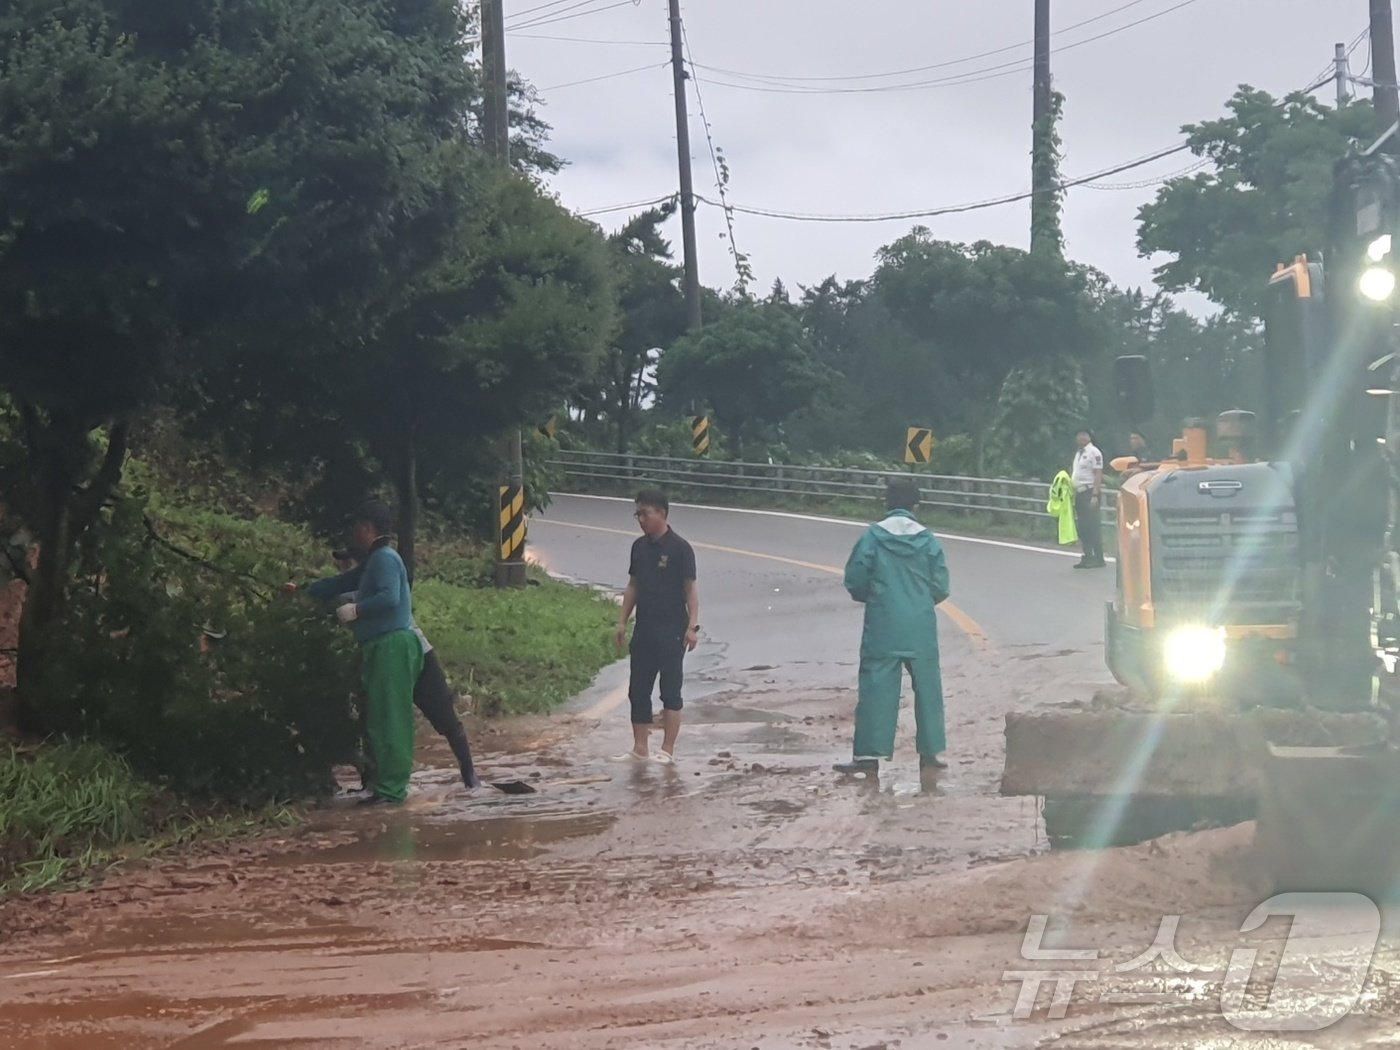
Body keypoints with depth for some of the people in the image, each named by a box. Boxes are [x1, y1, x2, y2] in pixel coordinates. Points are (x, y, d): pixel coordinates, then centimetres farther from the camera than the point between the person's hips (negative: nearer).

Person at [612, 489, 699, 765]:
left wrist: (692, 626, -16)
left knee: (670, 691, 0)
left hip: (671, 631, -7)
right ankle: (640, 749, 15)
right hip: (644, 630, 7)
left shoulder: (679, 548, -10)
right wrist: (623, 621, 12)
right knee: (637, 691, 8)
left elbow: (690, 589, -9)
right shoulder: (640, 546, 9)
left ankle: (668, 750, 5)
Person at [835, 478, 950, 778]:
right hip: (921, 627, 2)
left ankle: (868, 754, -4)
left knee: (877, 686, 0)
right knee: (927, 686, 12)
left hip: (883, 626, -2)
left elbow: (855, 580, -5)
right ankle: (932, 751, 16)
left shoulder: (873, 536, -6)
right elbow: (941, 587, 0)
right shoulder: (928, 540, -1)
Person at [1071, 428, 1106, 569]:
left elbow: (1098, 475, -14)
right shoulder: (1078, 453, 17)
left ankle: (1098, 558, -3)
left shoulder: (1094, 452, -9)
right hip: (1079, 493, 9)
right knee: (1082, 527, 10)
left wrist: (1095, 495, -20)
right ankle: (1087, 557, 15)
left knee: (1093, 526, -7)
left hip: (1089, 492, -9)